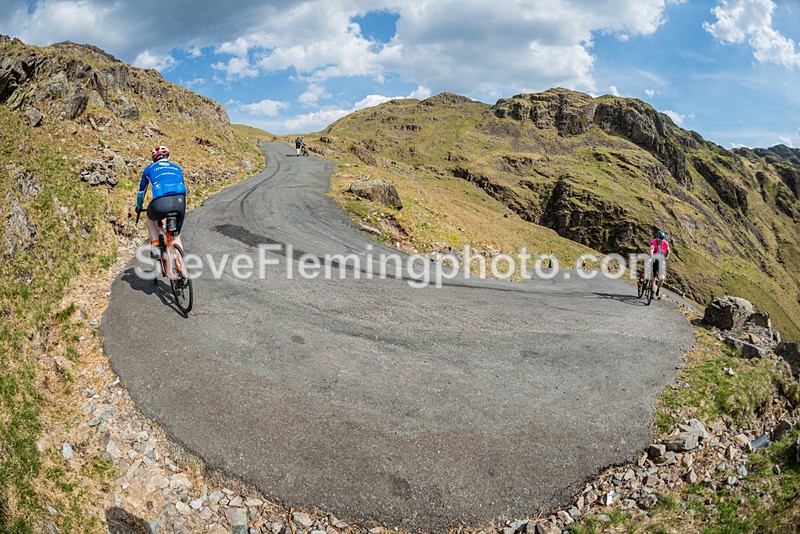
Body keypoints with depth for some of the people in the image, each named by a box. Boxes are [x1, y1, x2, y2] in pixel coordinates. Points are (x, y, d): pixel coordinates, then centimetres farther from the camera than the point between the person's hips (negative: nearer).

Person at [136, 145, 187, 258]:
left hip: (160, 203, -1)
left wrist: (139, 207, 55)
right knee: (176, 234, 23)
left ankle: (155, 245, 14)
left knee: (151, 218, 33)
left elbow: (141, 192, 37)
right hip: (180, 202, 2)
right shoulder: (177, 168, 32)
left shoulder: (149, 168, 27)